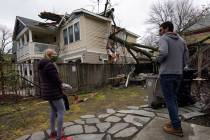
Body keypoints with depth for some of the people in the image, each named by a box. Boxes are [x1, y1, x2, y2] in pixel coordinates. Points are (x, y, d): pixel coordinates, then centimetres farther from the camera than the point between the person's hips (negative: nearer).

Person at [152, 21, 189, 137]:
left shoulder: (163, 38, -4)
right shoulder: (181, 40, 15)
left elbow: (163, 53, -23)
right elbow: (186, 57, 13)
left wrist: (156, 59, -4)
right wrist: (180, 69, 21)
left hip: (166, 73, -7)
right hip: (178, 74, 7)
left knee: (169, 100, 1)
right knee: (173, 99, 17)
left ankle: (176, 128, 9)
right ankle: (174, 122, 24)